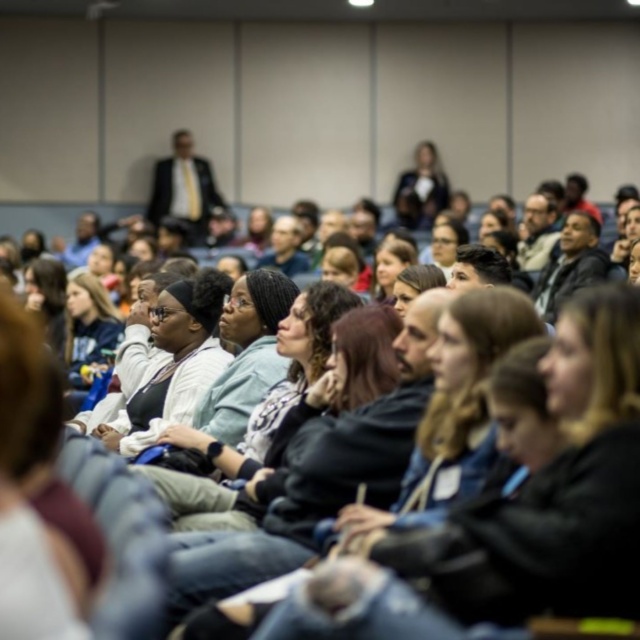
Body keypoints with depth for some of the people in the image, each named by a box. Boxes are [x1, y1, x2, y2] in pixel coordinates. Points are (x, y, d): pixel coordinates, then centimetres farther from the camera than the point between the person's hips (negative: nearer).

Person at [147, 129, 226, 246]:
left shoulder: (203, 165, 11)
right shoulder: (163, 167, 6)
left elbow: (212, 193, 15)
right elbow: (156, 196, 11)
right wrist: (150, 223, 9)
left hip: (199, 224, 2)